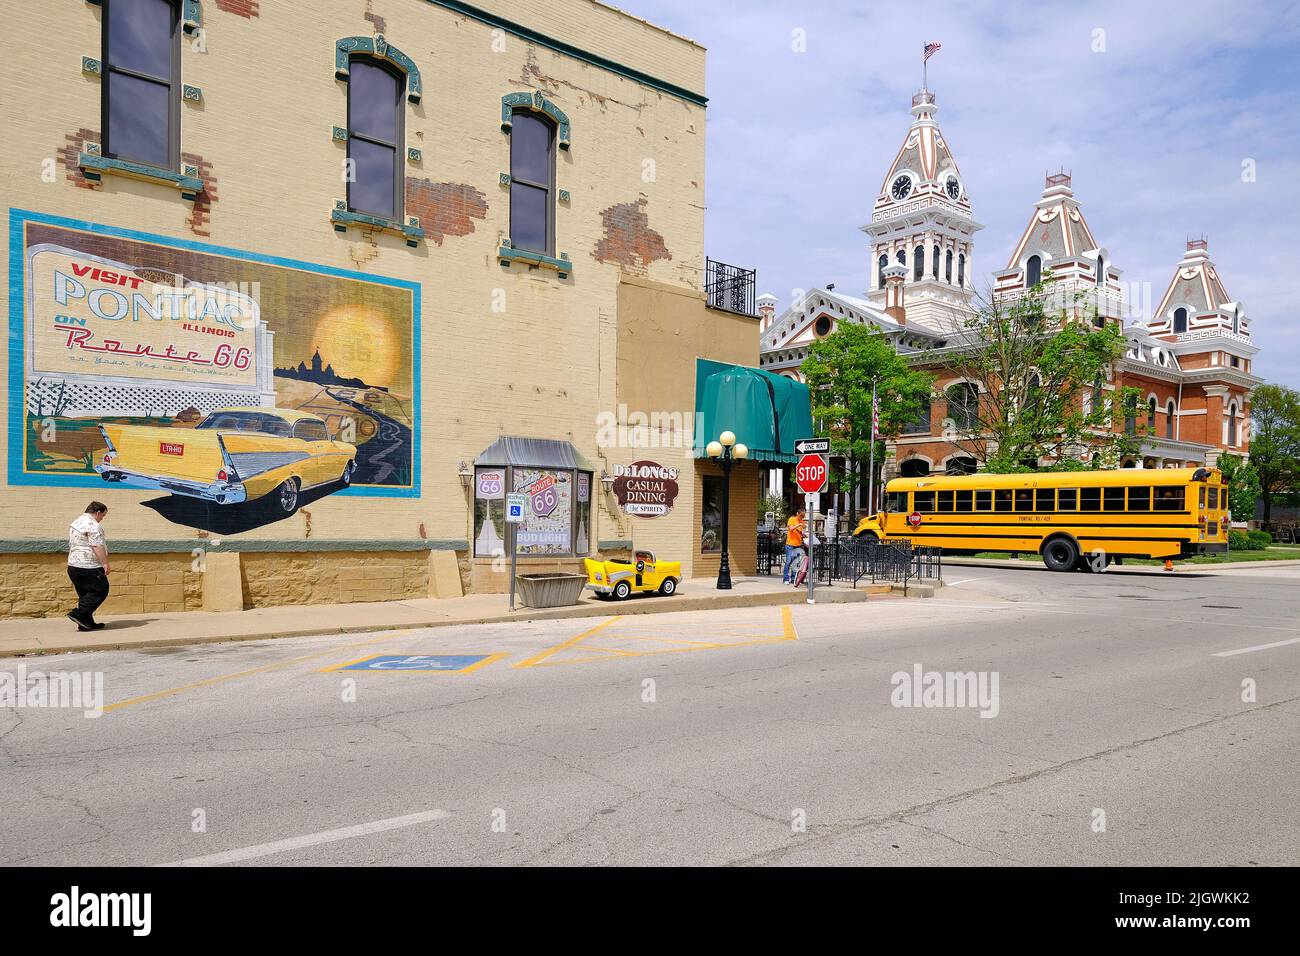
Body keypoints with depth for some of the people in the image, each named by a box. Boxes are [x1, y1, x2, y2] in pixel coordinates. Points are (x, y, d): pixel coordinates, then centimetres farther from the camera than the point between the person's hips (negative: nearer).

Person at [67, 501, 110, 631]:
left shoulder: (75, 523, 20)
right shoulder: (93, 525, -13)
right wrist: (105, 563, -21)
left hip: (73, 565, 10)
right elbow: (97, 546, -21)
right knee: (100, 590, -4)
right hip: (89, 567, -10)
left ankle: (86, 623, 13)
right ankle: (78, 614, -10)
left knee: (86, 595, 13)